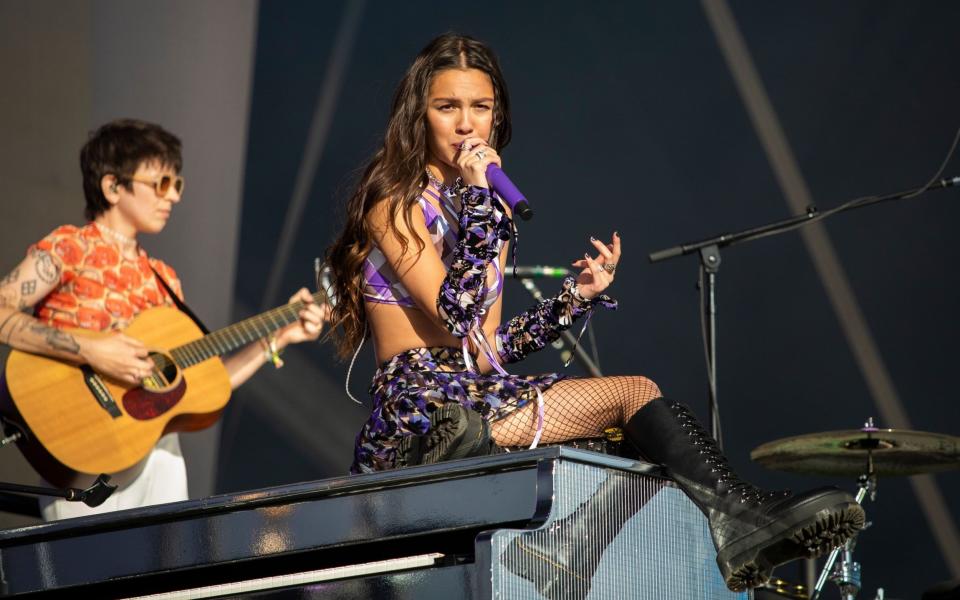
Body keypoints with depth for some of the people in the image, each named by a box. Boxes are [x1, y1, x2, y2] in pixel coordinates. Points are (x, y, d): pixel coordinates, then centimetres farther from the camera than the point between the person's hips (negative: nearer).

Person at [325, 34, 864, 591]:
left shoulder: (489, 210, 19)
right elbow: (457, 320, -18)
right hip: (421, 409, -7)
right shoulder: (395, 204, -5)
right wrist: (477, 203, -17)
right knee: (633, 393, -15)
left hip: (477, 400, 7)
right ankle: (744, 516, -19)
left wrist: (577, 295, 9)